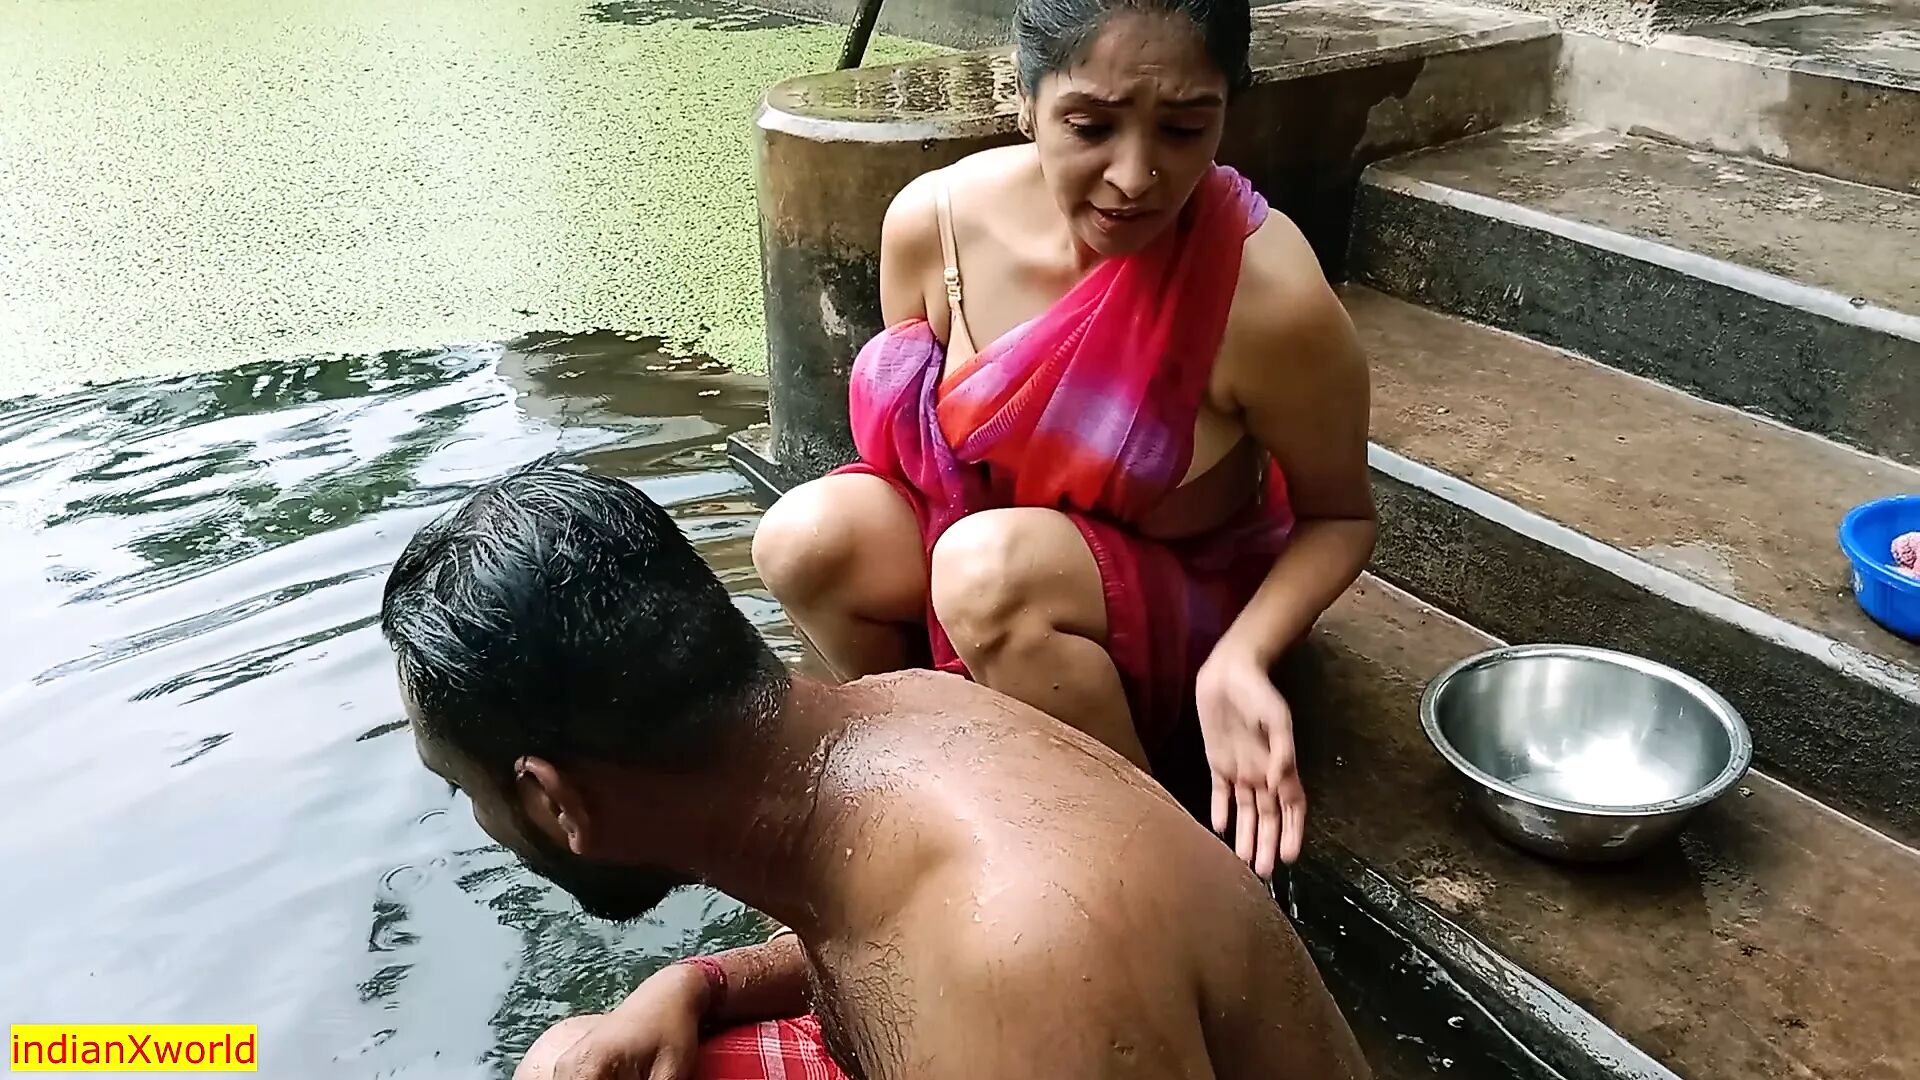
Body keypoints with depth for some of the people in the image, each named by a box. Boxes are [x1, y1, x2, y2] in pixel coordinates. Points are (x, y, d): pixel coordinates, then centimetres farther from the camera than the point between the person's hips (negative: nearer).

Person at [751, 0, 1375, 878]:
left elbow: (1340, 517, -12)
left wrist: (1241, 659, -29)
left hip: (1177, 609, -3)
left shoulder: (1270, 295, -28)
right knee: (805, 537, -22)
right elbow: (911, 434, 0)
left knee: (991, 569, -34)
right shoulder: (935, 219, -17)